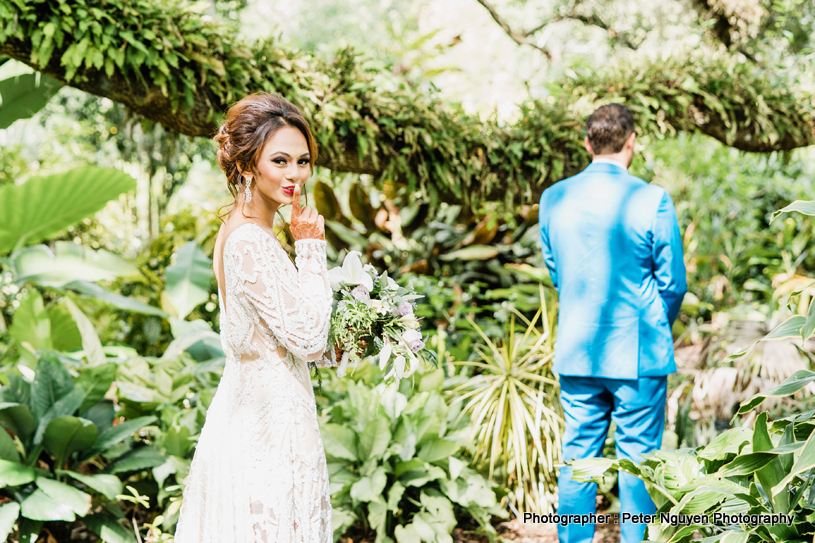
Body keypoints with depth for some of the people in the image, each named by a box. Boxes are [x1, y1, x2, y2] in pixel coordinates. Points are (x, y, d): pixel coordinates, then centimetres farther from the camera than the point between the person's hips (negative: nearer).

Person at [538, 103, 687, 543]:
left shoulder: (553, 198, 0)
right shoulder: (652, 201, -12)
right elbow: (673, 283, -4)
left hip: (574, 352, 4)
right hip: (638, 352, -4)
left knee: (577, 453, 12)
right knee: (637, 456, 6)